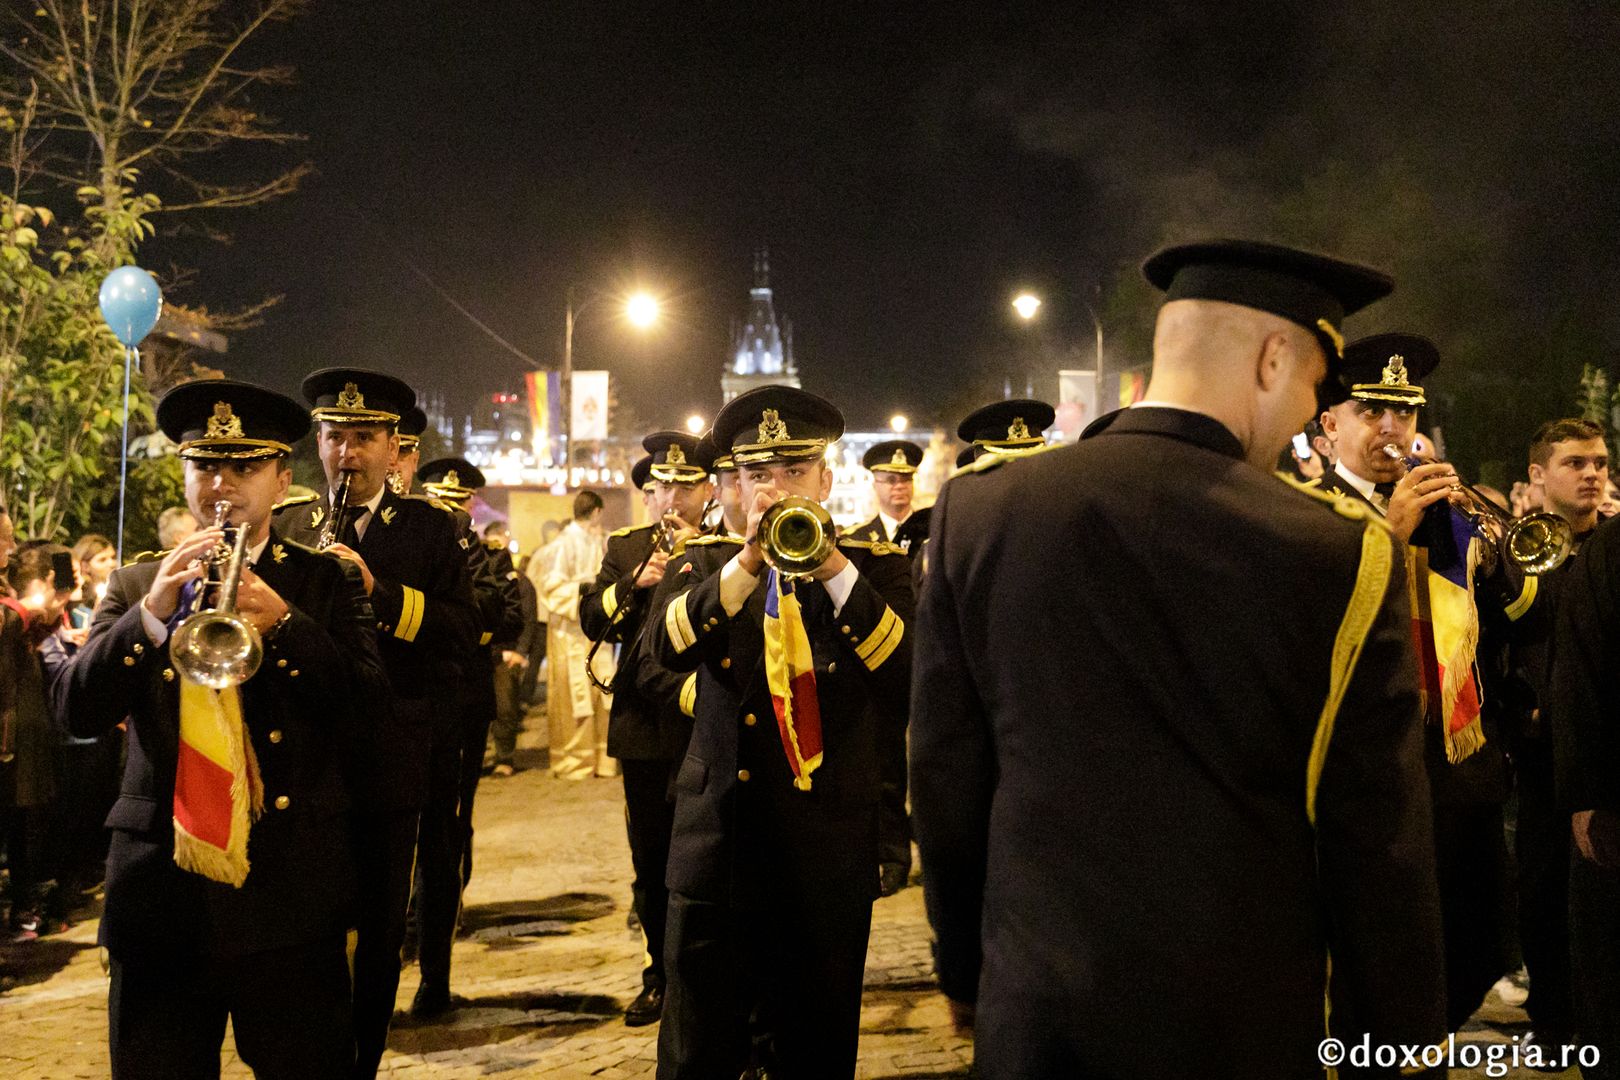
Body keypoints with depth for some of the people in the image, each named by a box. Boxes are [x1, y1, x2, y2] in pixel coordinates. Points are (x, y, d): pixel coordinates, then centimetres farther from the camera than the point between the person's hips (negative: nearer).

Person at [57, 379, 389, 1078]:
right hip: (161, 892, 2)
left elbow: (367, 702, -7)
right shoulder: (139, 585, 10)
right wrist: (151, 612, -17)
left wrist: (281, 622, -20)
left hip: (288, 896, -1)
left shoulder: (323, 583, 6)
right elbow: (77, 711, -2)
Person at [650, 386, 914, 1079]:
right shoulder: (708, 562, 9)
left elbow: (908, 681, -13)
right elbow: (667, 648, -11)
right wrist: (748, 562, -23)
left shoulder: (875, 568, 4)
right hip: (718, 836, 1)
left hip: (825, 851, -1)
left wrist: (836, 572, -20)